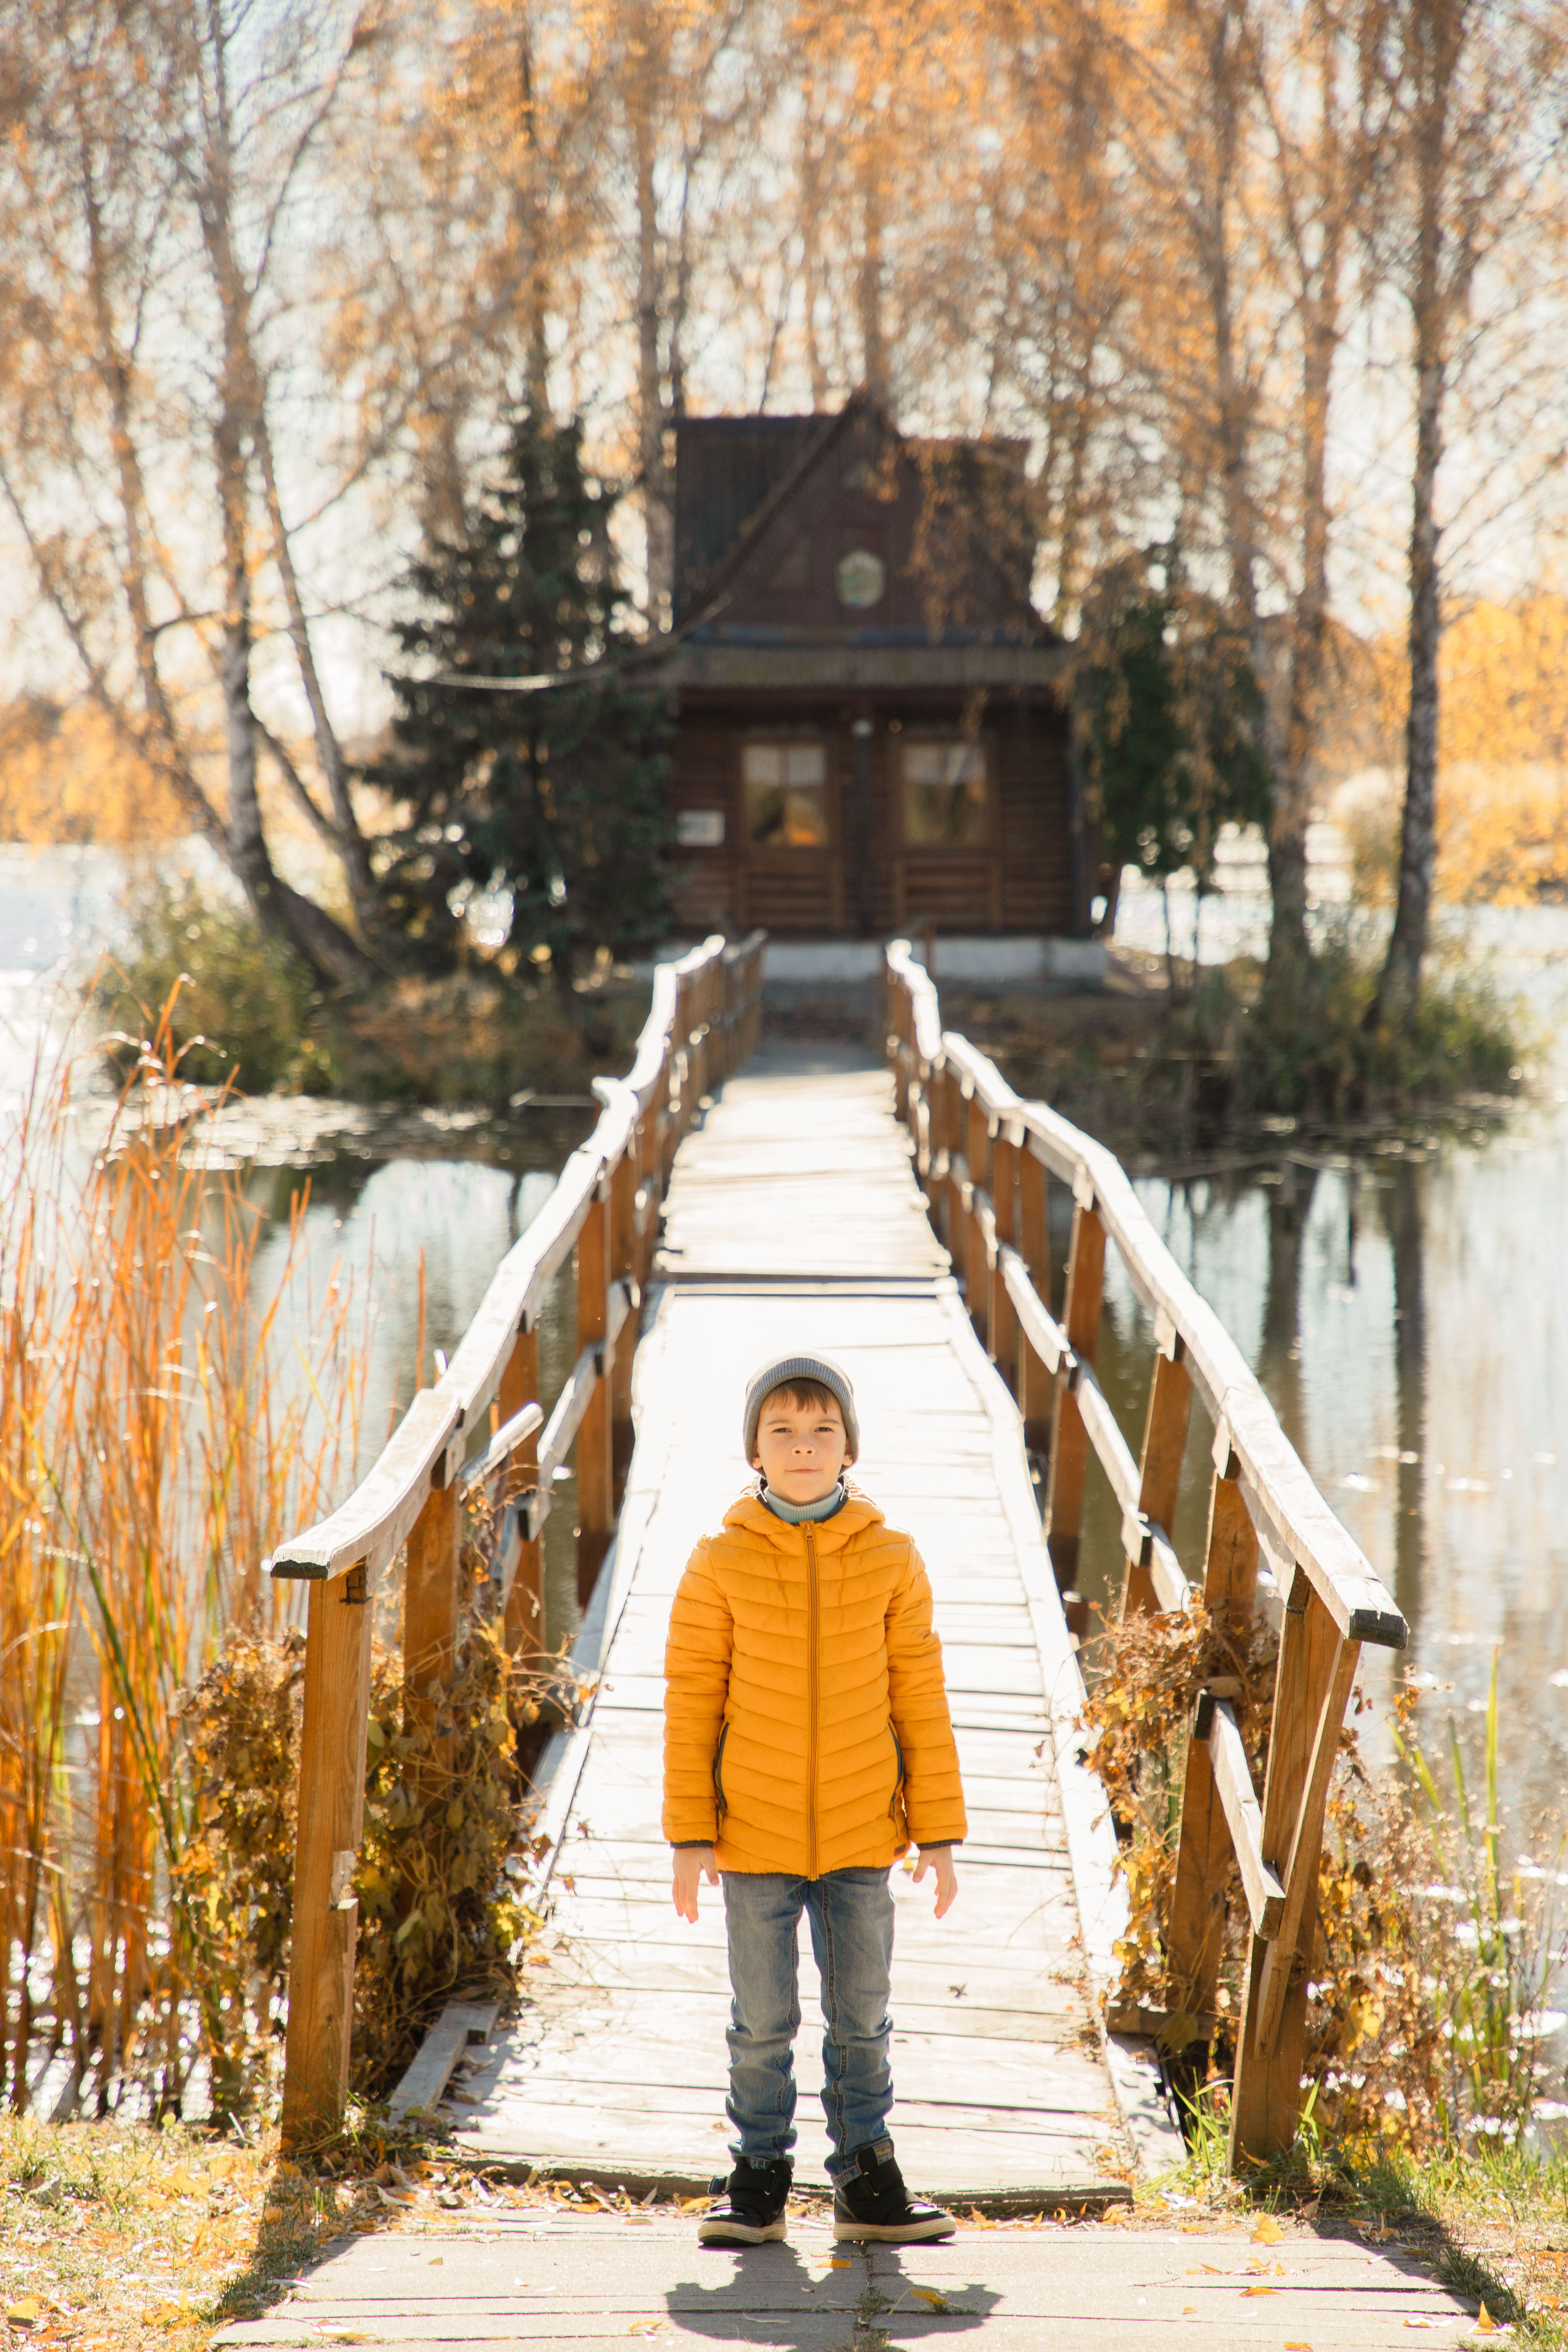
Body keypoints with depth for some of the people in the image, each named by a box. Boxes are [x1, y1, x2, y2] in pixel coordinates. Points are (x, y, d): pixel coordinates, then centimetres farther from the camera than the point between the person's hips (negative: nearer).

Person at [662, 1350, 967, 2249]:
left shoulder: (891, 1559, -1)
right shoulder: (721, 1563, -4)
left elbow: (920, 1700, 3)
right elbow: (691, 1701, -1)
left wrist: (938, 1832, 2)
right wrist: (690, 1834, -4)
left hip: (861, 1836, 1)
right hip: (754, 1834, -1)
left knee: (863, 2020, 9)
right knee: (763, 2023, 7)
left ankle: (867, 2181, 21)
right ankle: (760, 2181, 20)